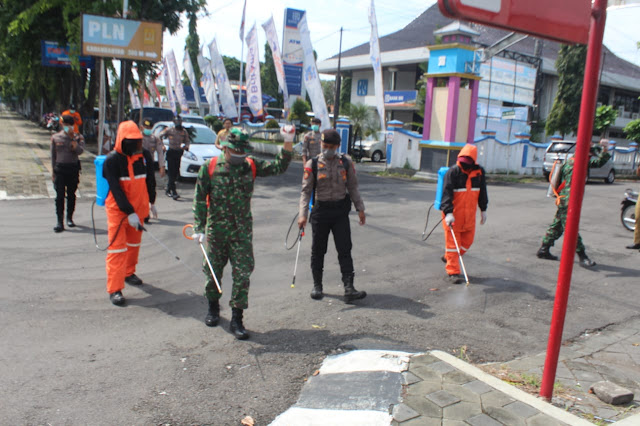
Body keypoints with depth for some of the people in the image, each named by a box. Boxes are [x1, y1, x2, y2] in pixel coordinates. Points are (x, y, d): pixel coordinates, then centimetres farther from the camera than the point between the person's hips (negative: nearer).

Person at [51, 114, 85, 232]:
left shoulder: (78, 137, 4)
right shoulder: (55, 137, 6)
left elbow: (80, 151, -14)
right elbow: (53, 155, 10)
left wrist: (73, 138, -18)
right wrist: (53, 171, 8)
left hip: (73, 168, 0)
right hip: (60, 168, 0)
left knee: (71, 194, 8)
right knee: (60, 195, -4)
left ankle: (69, 218, 22)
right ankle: (59, 221, -3)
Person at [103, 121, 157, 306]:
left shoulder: (145, 155, -2)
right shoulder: (112, 160, -16)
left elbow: (150, 180, 12)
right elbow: (116, 190, -20)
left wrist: (151, 203, 19)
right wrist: (129, 213, -25)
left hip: (138, 208, 5)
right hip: (118, 209, -5)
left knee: (134, 243, 19)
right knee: (117, 247, -6)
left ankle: (129, 273, 40)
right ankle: (114, 289, -2)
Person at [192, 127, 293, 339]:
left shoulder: (251, 166, 1)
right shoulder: (210, 167, -5)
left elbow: (278, 166, -6)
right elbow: (199, 200, -3)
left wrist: (288, 143, -18)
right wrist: (199, 229, -8)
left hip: (242, 230, 1)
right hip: (216, 229, 0)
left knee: (243, 273, -2)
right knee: (213, 271, 14)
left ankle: (236, 320, 9)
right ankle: (213, 308, 39)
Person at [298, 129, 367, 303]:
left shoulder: (346, 162, 3)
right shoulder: (312, 164, -3)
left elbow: (353, 187, 10)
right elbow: (306, 191, -5)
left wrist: (360, 209, 6)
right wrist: (302, 214, -14)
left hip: (341, 211, 1)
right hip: (321, 210, -1)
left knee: (345, 249, -2)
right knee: (318, 250, 8)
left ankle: (349, 289, -1)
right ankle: (317, 286, 24)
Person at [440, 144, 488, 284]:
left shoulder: (479, 171, 3)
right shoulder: (453, 172, -13)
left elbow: (482, 192, 16)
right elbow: (446, 193, -19)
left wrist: (483, 209, 18)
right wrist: (448, 213, -29)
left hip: (469, 215, 5)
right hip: (453, 214, -5)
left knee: (467, 241, 14)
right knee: (452, 242, -1)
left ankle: (449, 257, 37)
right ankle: (452, 272, 5)